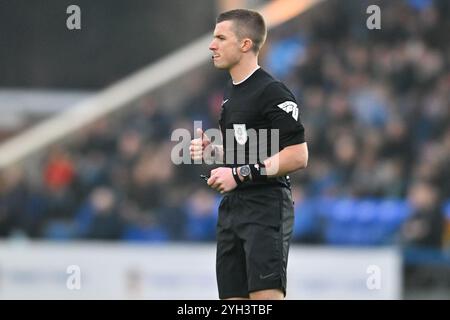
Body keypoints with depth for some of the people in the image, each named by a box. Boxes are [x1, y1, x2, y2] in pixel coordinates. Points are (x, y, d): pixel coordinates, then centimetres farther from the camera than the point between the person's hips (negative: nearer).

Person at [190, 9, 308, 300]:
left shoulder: (272, 92, -12)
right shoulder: (231, 93, 17)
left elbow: (297, 156, -18)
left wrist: (240, 174, -19)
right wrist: (211, 151, 10)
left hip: (266, 207, -9)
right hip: (231, 208, 9)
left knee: (266, 296, -17)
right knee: (233, 298, 7)